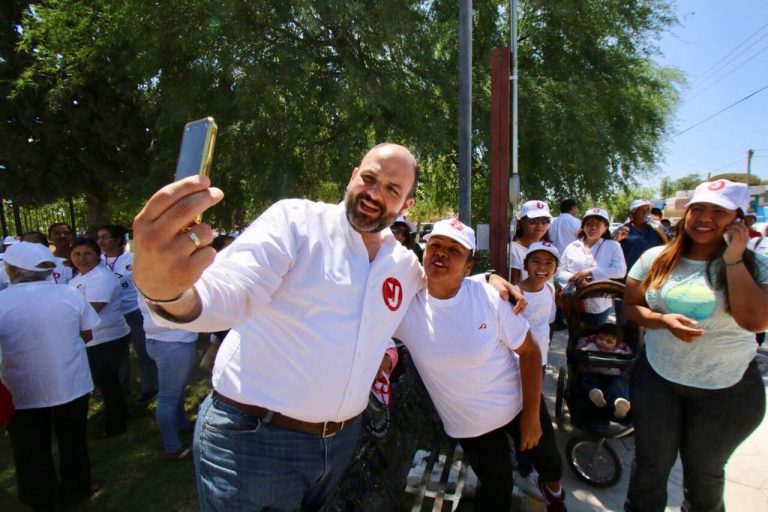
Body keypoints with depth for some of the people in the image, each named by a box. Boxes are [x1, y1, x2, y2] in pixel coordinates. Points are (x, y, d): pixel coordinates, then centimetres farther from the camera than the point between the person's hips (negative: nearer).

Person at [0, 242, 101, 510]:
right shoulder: (69, 293, -12)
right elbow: (86, 335, -1)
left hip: (25, 393, -1)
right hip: (72, 384, 2)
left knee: (32, 450, 22)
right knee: (73, 441, 22)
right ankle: (76, 490, 40)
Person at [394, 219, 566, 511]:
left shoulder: (489, 297, -23)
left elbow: (529, 351, -13)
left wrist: (532, 416, -11)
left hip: (519, 405, 1)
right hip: (468, 425, 0)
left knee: (545, 458, 30)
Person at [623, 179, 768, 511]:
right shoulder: (656, 259, -5)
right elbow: (631, 306, 1)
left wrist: (733, 259, -22)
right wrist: (664, 319, -18)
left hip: (729, 389, 0)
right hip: (657, 379, 1)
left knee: (704, 472, 22)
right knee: (650, 465, 15)